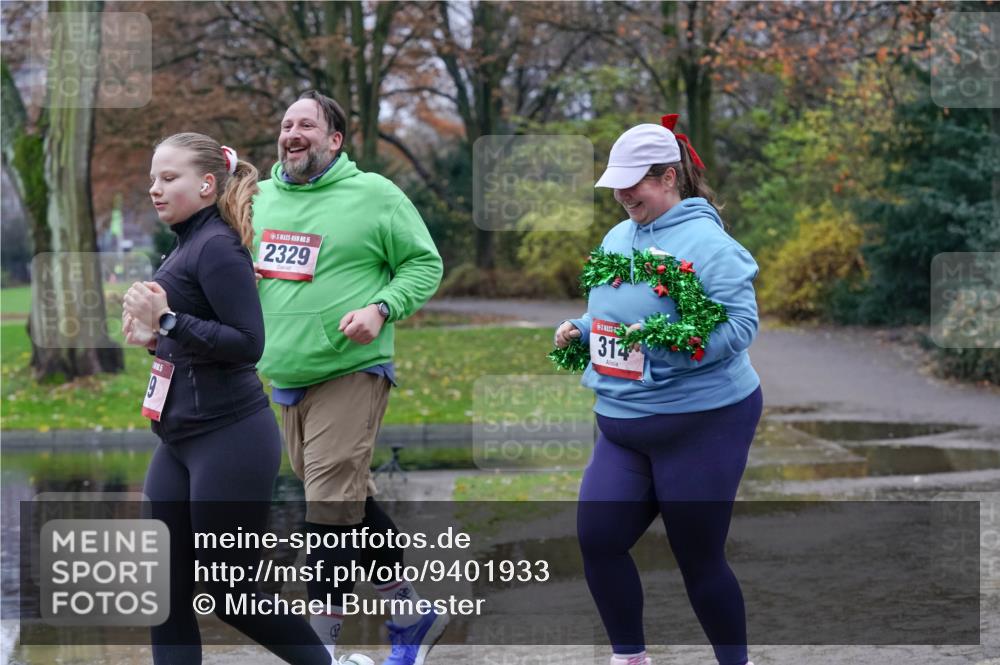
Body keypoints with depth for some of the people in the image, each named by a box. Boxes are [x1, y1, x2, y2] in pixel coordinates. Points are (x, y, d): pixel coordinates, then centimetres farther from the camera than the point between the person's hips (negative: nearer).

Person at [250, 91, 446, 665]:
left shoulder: (373, 194, -5)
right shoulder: (260, 197, 10)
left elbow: (425, 263, -2)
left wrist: (381, 310, -16)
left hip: (350, 373, -6)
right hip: (286, 377, 7)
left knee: (333, 510, -11)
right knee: (351, 501, 14)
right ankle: (412, 616, 29)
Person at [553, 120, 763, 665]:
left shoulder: (706, 241, -15)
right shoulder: (617, 239, 9)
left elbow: (740, 324, -21)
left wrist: (671, 342, -31)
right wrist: (579, 331, 4)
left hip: (702, 424, -7)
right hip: (623, 424, 7)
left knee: (698, 558, 1)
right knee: (596, 538, -1)